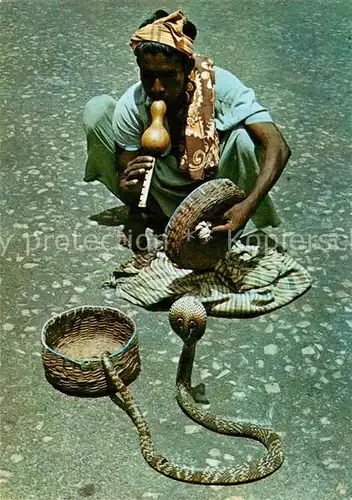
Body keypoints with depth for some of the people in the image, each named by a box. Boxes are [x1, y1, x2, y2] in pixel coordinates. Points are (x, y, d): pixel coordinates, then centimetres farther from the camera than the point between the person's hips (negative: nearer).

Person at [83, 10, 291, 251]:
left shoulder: (219, 85, -26)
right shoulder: (131, 106, -21)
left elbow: (278, 147, -32)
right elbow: (124, 183, -13)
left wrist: (248, 206, -46)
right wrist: (128, 186, -39)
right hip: (161, 197, 2)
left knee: (244, 138, -34)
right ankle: (143, 218, 3)